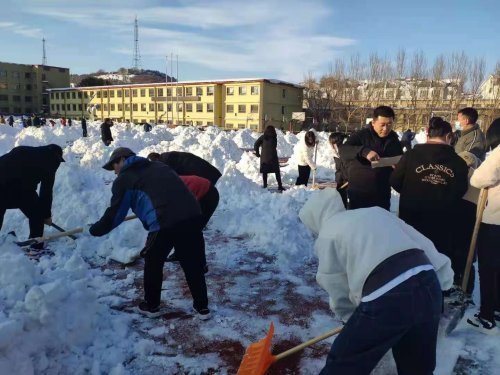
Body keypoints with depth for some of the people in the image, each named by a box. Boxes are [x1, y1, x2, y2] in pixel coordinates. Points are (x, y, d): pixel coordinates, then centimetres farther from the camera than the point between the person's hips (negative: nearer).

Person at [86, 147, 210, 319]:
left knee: (153, 264, 20)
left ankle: (152, 305, 35)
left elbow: (115, 213, 14)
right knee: (193, 264, 18)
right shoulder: (159, 166, 29)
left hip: (164, 223, -5)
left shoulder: (124, 179, 12)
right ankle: (202, 307, 27)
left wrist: (95, 229, 31)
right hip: (192, 216, 5)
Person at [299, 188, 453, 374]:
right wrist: (442, 276, 27)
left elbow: (337, 288, 12)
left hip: (387, 298, -6)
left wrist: (349, 316, 29)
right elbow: (421, 241, 21)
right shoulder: (375, 211, 24)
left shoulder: (326, 236, 9)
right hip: (429, 283, 7)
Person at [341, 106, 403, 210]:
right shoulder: (361, 136, -8)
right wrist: (364, 151, -38)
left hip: (382, 195, 4)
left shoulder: (394, 140, 6)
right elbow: (343, 151, -22)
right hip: (359, 195, -4)